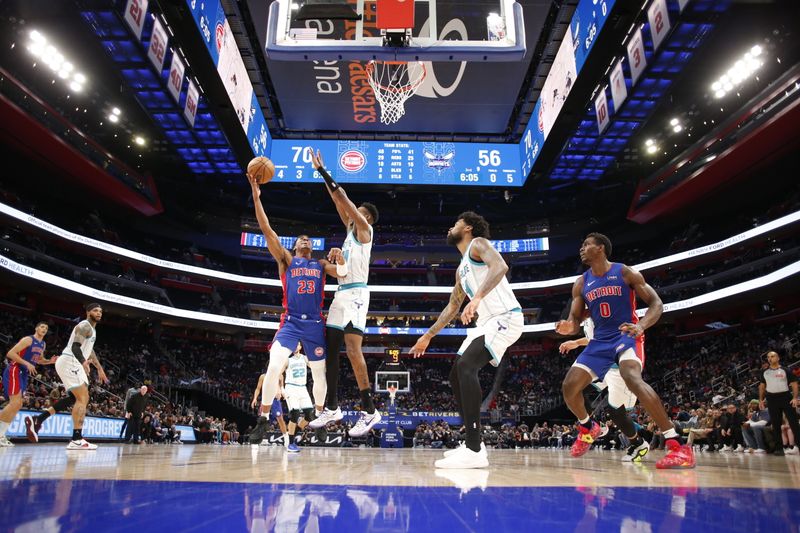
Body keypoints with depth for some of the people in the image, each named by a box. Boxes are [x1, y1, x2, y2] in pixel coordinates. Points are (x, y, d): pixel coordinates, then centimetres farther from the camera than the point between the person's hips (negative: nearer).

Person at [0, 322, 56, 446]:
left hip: (24, 374, 9)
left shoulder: (43, 344, 15)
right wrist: (27, 364, -24)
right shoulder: (28, 339, -12)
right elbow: (10, 353, -18)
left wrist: (50, 361, 9)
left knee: (17, 405, 7)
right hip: (14, 371, -9)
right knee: (15, 403, -20)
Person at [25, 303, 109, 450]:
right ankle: (77, 440, -18)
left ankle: (37, 420, 19)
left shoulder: (92, 329, 22)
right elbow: (75, 346, -23)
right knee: (83, 398, -15)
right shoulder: (85, 325, -10)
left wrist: (99, 368, 35)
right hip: (69, 362, -11)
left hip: (73, 364, 11)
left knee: (75, 398, 20)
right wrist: (83, 362, -41)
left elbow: (89, 350, 33)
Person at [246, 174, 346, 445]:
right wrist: (257, 198, -10)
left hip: (315, 324, 3)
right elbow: (267, 231, -1)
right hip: (290, 322, -2)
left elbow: (342, 274, 0)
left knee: (319, 373, 10)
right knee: (274, 367, -20)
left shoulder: (322, 264, 16)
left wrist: (340, 259, -23)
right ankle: (263, 420, -8)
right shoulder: (286, 260, 10)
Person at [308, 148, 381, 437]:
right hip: (341, 293, 9)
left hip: (355, 293, -9)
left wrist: (323, 171, -1)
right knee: (330, 350, 7)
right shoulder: (351, 228, 22)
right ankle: (332, 407, 15)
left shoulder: (365, 229, 1)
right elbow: (339, 202, 22)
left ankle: (369, 410, -15)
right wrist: (320, 171, 21)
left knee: (353, 350, -18)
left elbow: (344, 200, -6)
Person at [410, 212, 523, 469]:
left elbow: (500, 266, -26)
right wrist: (428, 336, 29)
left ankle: (474, 451, -25)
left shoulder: (478, 243, -4)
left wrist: (477, 298, -40)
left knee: (466, 367, -26)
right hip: (486, 322, 10)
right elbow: (452, 307, 29)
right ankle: (473, 443, 17)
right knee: (456, 375, 10)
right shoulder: (461, 269, 24)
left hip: (505, 318, -10)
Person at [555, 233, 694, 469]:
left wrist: (641, 326, -28)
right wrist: (568, 327, -19)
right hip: (600, 341, 5)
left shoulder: (625, 272, -6)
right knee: (569, 386, -5)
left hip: (627, 336, -5)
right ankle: (588, 427, 26)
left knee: (632, 377, -36)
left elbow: (656, 303, -8)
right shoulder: (580, 284, 6)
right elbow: (575, 321, 7)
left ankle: (677, 445, -31)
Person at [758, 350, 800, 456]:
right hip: (772, 399, 3)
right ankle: (778, 448, 10)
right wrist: (761, 399, 9)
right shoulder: (764, 372, 10)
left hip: (785, 397, -3)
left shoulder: (785, 370, 0)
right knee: (775, 424, 5)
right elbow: (762, 386, 16)